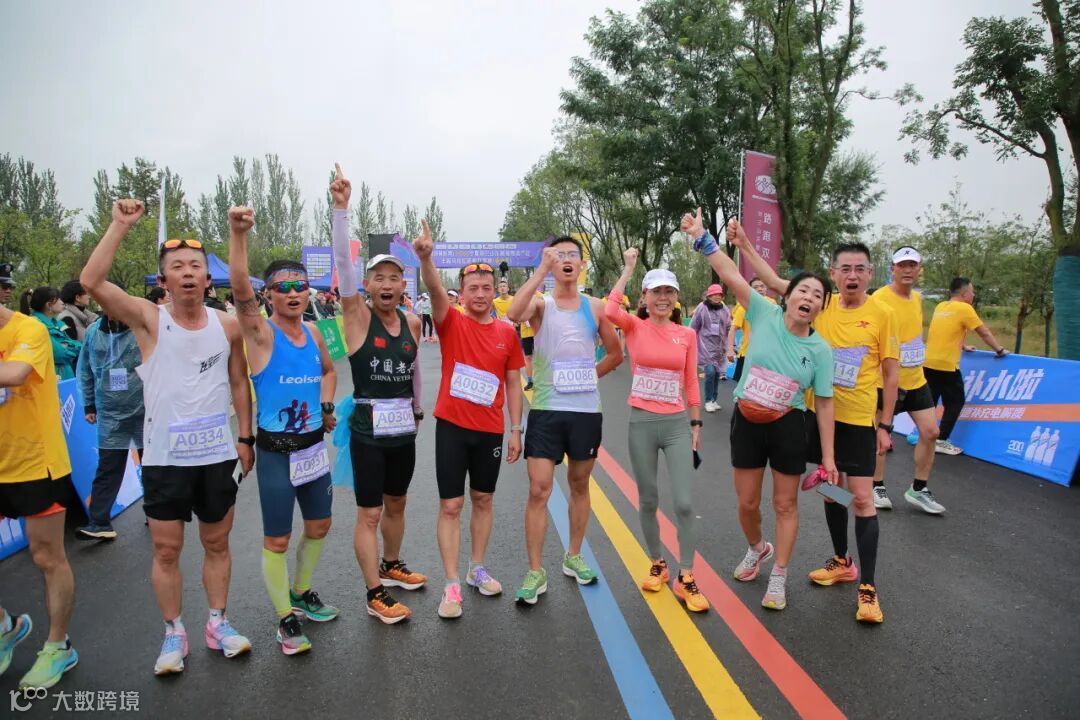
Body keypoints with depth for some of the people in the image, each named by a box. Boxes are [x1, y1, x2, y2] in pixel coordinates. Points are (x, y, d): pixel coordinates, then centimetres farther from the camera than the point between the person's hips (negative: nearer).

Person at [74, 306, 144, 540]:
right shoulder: (93, 332, 2)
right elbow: (86, 372, 10)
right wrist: (89, 405, 10)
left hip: (146, 411, -2)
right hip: (110, 414, 2)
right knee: (107, 469, 3)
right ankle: (99, 523, 9)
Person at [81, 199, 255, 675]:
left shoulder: (228, 326, -1)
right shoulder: (149, 320, -7)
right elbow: (91, 281, -22)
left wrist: (246, 438, 5)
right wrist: (121, 225, -21)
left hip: (218, 455, 2)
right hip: (165, 458, -2)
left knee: (217, 544, 13)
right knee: (166, 551, 8)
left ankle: (218, 623, 29)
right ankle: (174, 634, 25)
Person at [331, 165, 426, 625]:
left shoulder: (412, 322, 5)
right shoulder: (357, 315, -8)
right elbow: (343, 262, -20)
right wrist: (341, 207, -27)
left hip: (403, 427, 5)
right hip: (368, 427, -5)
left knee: (396, 504, 20)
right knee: (369, 514, 0)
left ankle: (391, 567, 40)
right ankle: (375, 596, 12)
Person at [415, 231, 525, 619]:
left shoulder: (506, 332, 2)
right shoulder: (452, 324, -5)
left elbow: (513, 384, 7)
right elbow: (435, 290, -25)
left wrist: (515, 430, 4)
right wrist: (425, 258, -44)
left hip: (490, 430, 3)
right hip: (452, 426, -3)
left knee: (483, 500, 15)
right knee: (451, 505, 2)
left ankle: (477, 569, 32)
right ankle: (452, 586, 11)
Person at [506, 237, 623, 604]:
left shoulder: (595, 307, 6)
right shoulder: (541, 304, -2)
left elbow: (615, 353, 16)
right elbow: (513, 314, -26)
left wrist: (589, 375, 6)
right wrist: (543, 267, -26)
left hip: (586, 411, 3)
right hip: (547, 410, -3)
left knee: (580, 485, 14)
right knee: (538, 490, -3)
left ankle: (573, 557, 32)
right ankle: (535, 572, 9)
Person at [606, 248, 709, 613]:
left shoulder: (687, 334, 4)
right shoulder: (635, 327, -2)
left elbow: (691, 383, 9)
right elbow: (610, 310, -24)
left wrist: (696, 423, 9)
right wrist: (628, 269, -15)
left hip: (677, 424, 1)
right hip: (641, 423, -1)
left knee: (684, 503, -4)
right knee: (648, 501, 11)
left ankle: (686, 578, 11)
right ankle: (657, 565, 31)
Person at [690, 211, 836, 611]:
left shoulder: (820, 350, -8)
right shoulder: (765, 315, -9)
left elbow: (824, 403, -4)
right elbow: (731, 275, -16)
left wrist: (828, 456, -5)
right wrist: (702, 237, -24)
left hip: (788, 427, 0)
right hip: (746, 422, 1)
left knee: (785, 505, 9)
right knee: (747, 502, 13)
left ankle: (778, 579, 26)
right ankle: (758, 548, 45)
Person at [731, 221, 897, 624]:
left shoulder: (881, 314, -7)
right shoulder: (822, 304, 0)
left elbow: (890, 373, -3)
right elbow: (773, 281, 1)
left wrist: (885, 425, -4)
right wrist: (744, 245, -5)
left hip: (858, 420, -3)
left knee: (862, 498, -4)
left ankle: (868, 588, 6)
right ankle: (841, 562, 33)